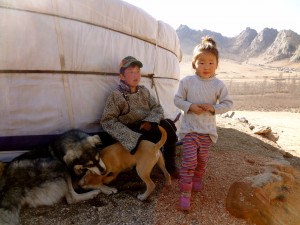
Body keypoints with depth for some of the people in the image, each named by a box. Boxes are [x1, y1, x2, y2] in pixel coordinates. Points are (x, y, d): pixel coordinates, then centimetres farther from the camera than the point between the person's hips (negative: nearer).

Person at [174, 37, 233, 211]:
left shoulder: (219, 84, -5)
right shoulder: (187, 81, -7)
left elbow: (228, 103, 1)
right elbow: (178, 99, 0)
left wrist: (214, 108, -17)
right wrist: (190, 106, -17)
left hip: (208, 130, 2)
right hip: (190, 128, -2)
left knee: (202, 160, 17)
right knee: (189, 161, -5)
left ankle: (197, 181, 42)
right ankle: (185, 193, 6)